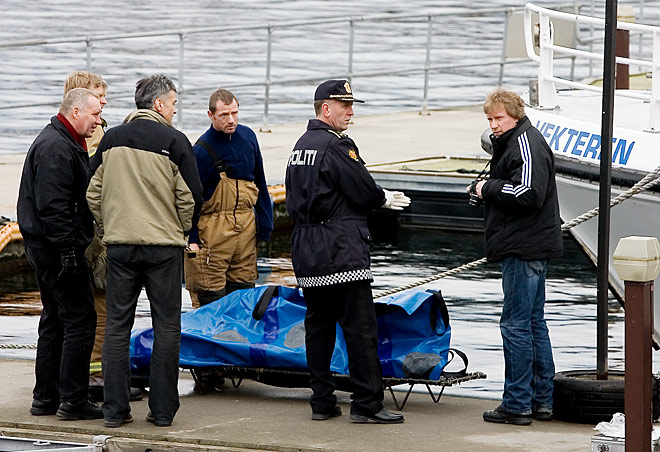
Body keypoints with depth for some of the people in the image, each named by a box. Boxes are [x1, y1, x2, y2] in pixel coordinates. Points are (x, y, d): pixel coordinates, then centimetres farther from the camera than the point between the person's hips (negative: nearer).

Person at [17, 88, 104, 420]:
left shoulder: (63, 143, 19)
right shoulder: (56, 148, -17)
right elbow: (52, 206, -23)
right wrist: (68, 250, -24)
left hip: (45, 247, 11)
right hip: (58, 247, -11)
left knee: (54, 319, 15)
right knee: (80, 319, -8)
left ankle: (45, 397, 19)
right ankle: (72, 401, -7)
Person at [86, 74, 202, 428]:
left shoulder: (111, 140, 6)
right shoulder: (174, 141, -7)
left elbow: (93, 193, 9)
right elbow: (190, 197, -6)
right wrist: (181, 229, 11)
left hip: (119, 244, 3)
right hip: (163, 246, -3)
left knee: (117, 326, 7)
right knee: (166, 327, 4)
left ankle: (114, 408, 5)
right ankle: (162, 409, 4)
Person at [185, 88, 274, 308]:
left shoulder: (247, 137, 7)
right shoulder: (203, 149, -12)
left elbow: (259, 183, 17)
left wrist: (264, 224, 13)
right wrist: (191, 238, -13)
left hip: (246, 228, 6)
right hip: (213, 230, -6)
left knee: (243, 288, 8)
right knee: (210, 297, -6)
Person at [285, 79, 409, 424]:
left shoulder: (300, 146, 15)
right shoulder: (336, 146, -13)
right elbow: (363, 192, -15)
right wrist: (386, 199, 9)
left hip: (304, 249, 9)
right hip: (340, 250, -9)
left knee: (318, 326, 11)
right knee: (360, 327, -6)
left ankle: (322, 402, 14)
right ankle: (367, 404, -6)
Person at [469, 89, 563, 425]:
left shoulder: (527, 144, -14)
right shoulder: (511, 143, 19)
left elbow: (528, 194, -25)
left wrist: (488, 188, -14)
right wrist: (485, 189, 9)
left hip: (524, 249, -11)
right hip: (529, 246, 11)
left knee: (516, 324, -9)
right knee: (534, 323, 15)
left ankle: (517, 404, -7)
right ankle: (541, 401, 20)